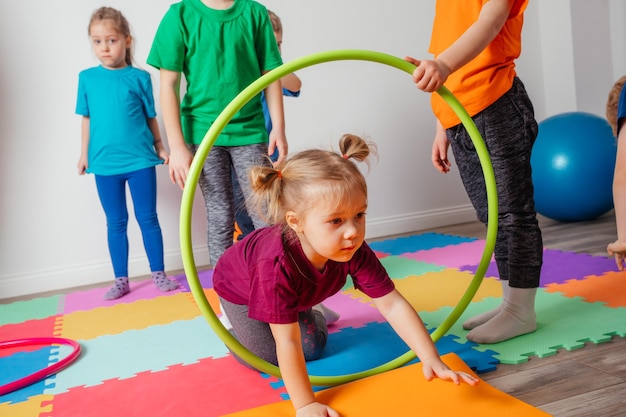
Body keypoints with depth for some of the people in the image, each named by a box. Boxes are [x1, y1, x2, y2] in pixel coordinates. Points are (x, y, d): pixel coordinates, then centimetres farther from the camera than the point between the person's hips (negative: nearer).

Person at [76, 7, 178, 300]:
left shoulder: (139, 77, -1)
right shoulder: (87, 78, 4)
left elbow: (151, 117, 5)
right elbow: (87, 118, 10)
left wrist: (160, 148, 5)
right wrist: (85, 153, 9)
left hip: (140, 160, -2)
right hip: (105, 163, 2)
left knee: (148, 218, 5)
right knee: (116, 223, 10)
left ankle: (158, 274, 17)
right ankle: (121, 280, 20)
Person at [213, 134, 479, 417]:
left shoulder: (354, 251, -34)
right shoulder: (276, 266, -49)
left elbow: (392, 305, -31)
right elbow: (287, 343, -42)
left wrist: (431, 360, -38)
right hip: (239, 290, -4)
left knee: (313, 349, 7)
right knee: (269, 359, -6)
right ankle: (236, 327, 20)